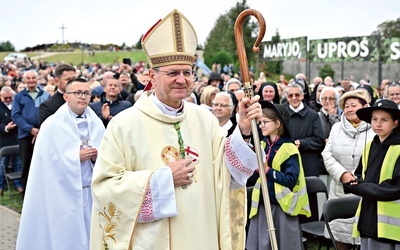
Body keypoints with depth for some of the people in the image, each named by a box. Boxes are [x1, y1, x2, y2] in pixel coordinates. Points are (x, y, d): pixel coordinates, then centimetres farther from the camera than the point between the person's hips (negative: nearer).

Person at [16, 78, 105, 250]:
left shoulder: (96, 123, 6)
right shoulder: (52, 125, -5)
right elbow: (47, 160, -10)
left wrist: (96, 157, -11)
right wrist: (76, 157, -16)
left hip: (92, 191, 4)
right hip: (63, 193, -4)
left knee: (90, 234, 9)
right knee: (64, 236, 2)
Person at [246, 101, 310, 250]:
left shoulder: (289, 148, -7)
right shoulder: (260, 146, 11)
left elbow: (291, 180, -17)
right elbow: (251, 179, 11)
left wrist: (268, 170, -22)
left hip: (282, 207, -5)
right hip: (262, 206, 6)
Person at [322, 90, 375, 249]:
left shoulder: (375, 129, -3)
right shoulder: (337, 127, 12)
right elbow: (327, 155, 5)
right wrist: (342, 174, -9)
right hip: (340, 191, 4)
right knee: (340, 235, 8)